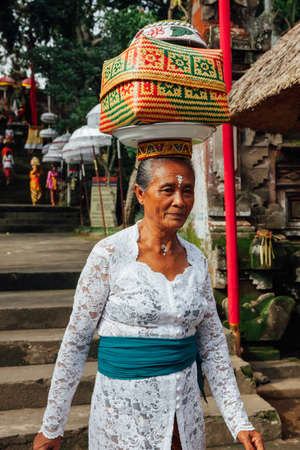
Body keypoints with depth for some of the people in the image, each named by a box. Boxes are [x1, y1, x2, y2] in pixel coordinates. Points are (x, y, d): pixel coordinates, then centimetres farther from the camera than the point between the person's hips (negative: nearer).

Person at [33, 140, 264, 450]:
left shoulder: (196, 260, -1)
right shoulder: (109, 255, -14)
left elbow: (212, 343, 5)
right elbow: (75, 341, -8)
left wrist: (239, 423, 1)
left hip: (185, 409, 5)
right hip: (124, 408, -4)